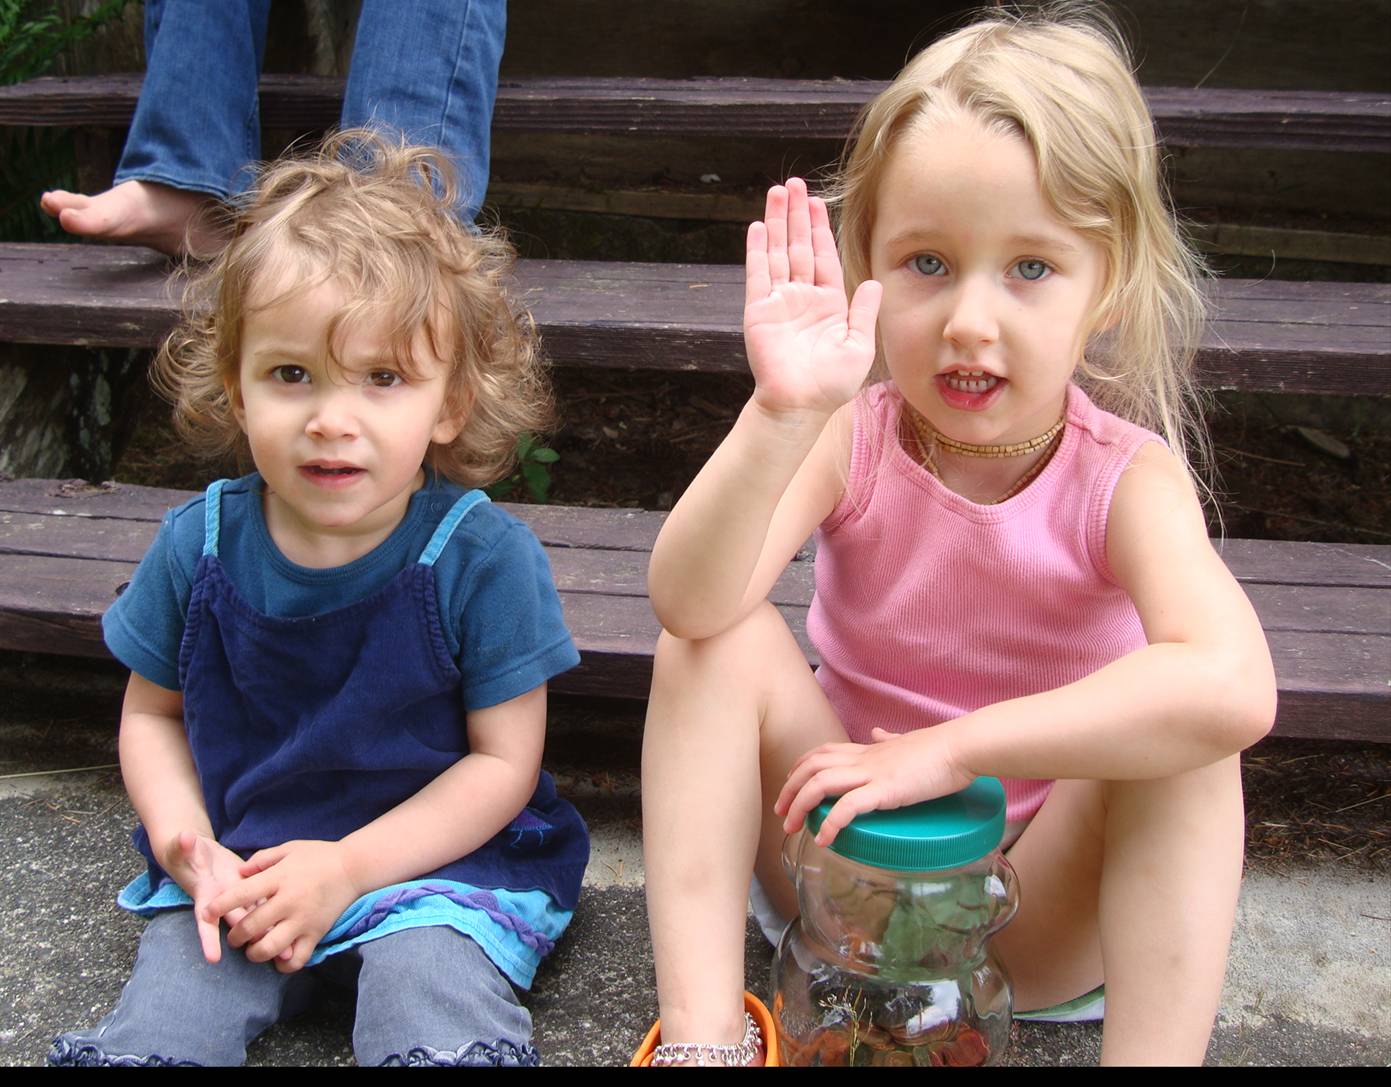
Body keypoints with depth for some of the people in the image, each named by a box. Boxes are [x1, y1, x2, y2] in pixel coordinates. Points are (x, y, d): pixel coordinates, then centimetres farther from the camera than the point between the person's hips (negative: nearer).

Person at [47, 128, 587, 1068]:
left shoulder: (482, 557, -16)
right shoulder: (199, 545, -5)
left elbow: (502, 761, -11)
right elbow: (152, 714, 8)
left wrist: (348, 866, -19)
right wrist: (188, 844, -10)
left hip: (435, 858, -2)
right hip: (239, 866, 3)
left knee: (441, 1035, -26)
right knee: (152, 1034, -16)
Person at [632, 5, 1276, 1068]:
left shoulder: (1128, 479, -18)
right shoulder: (851, 440, -14)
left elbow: (1234, 688, -39)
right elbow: (691, 601, -31)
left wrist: (946, 749, -39)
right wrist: (783, 414, -46)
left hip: (1035, 910, -1)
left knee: (1187, 733, -29)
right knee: (725, 641, -22)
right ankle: (704, 1027, -21)